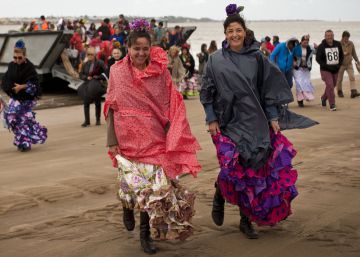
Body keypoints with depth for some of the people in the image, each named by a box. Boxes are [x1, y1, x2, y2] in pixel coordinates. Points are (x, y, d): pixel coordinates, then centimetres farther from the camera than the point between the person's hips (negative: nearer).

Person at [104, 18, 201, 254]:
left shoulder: (161, 71, 0)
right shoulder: (117, 72, 0)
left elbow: (170, 108, 3)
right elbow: (111, 108, 2)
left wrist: (171, 138, -3)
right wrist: (112, 141, -2)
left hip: (154, 138, 0)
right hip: (128, 138, 0)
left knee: (154, 186, -1)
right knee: (132, 182, 2)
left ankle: (145, 233, 17)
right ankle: (127, 208, 39)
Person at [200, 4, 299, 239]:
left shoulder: (257, 58, 2)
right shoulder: (216, 60, 0)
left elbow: (268, 89, 6)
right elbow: (207, 93, 3)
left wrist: (273, 117, 2)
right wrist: (211, 119, -3)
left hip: (255, 123, 2)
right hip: (228, 123, -2)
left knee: (252, 170, 3)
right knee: (232, 166, -14)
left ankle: (246, 220, 18)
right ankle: (219, 198, 20)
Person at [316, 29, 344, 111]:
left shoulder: (338, 44, 2)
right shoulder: (321, 46, -8)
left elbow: (341, 56, 13)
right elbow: (318, 59, -8)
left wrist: (339, 65, -2)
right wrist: (327, 66, -16)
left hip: (335, 70, 5)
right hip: (325, 70, -4)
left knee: (332, 85, 15)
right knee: (330, 85, -15)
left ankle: (324, 98, 42)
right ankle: (332, 105, -11)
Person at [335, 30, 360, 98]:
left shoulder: (351, 43, 0)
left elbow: (354, 53, 12)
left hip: (349, 63, 3)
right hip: (341, 64, -3)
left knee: (352, 77, -10)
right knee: (339, 79, 7)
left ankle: (353, 92, -15)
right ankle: (339, 91, 25)